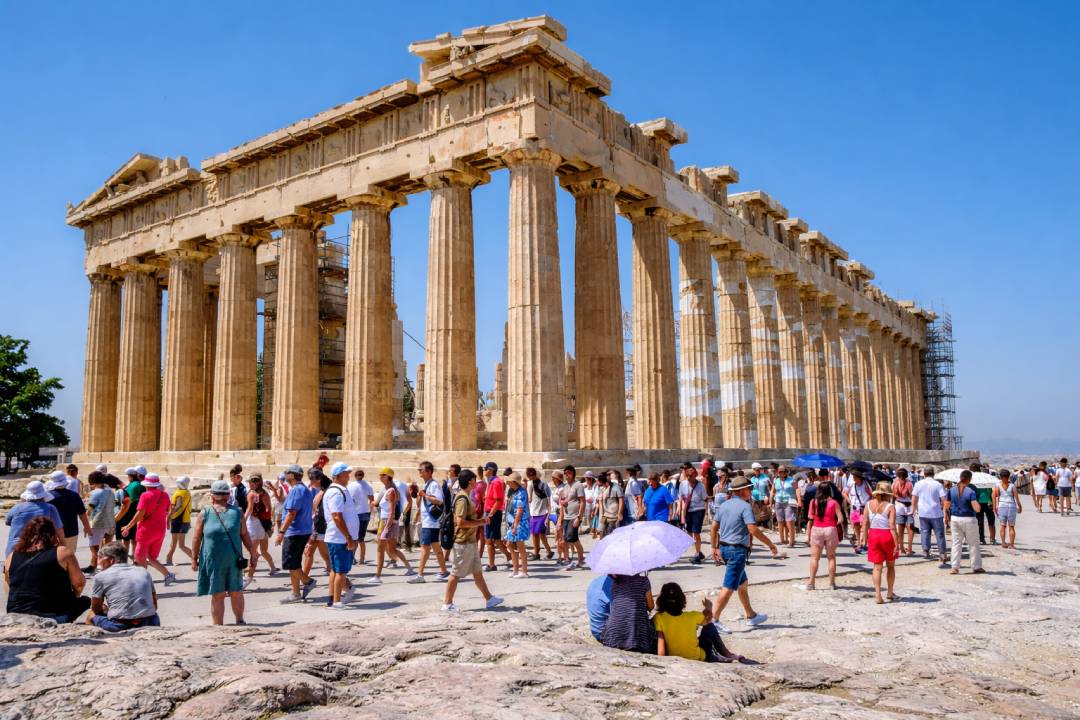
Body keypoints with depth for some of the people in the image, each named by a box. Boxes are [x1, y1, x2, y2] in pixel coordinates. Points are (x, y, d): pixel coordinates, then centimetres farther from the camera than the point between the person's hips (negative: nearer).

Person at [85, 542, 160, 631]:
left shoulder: (101, 576, 6)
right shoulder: (143, 571, 15)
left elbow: (96, 609, 14)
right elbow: (155, 605, 16)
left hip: (120, 626, -2)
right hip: (149, 624, 2)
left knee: (91, 616, 25)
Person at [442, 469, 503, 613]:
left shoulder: (466, 497, 13)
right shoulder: (462, 498, -19)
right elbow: (460, 522, -25)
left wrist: (480, 520, 9)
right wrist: (480, 522, -16)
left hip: (471, 541, 10)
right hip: (463, 542, -10)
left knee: (478, 572, 15)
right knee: (456, 574, -1)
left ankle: (489, 599, 22)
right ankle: (447, 604, 8)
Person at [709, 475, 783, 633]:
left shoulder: (724, 505, 10)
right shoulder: (745, 506, -13)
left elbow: (714, 527, 11)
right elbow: (753, 530, -20)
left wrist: (714, 547, 19)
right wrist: (770, 544, -11)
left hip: (724, 548, 9)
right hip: (737, 550, -9)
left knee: (743, 583, 22)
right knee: (729, 587, -7)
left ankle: (751, 616, 35)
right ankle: (714, 619, -9)